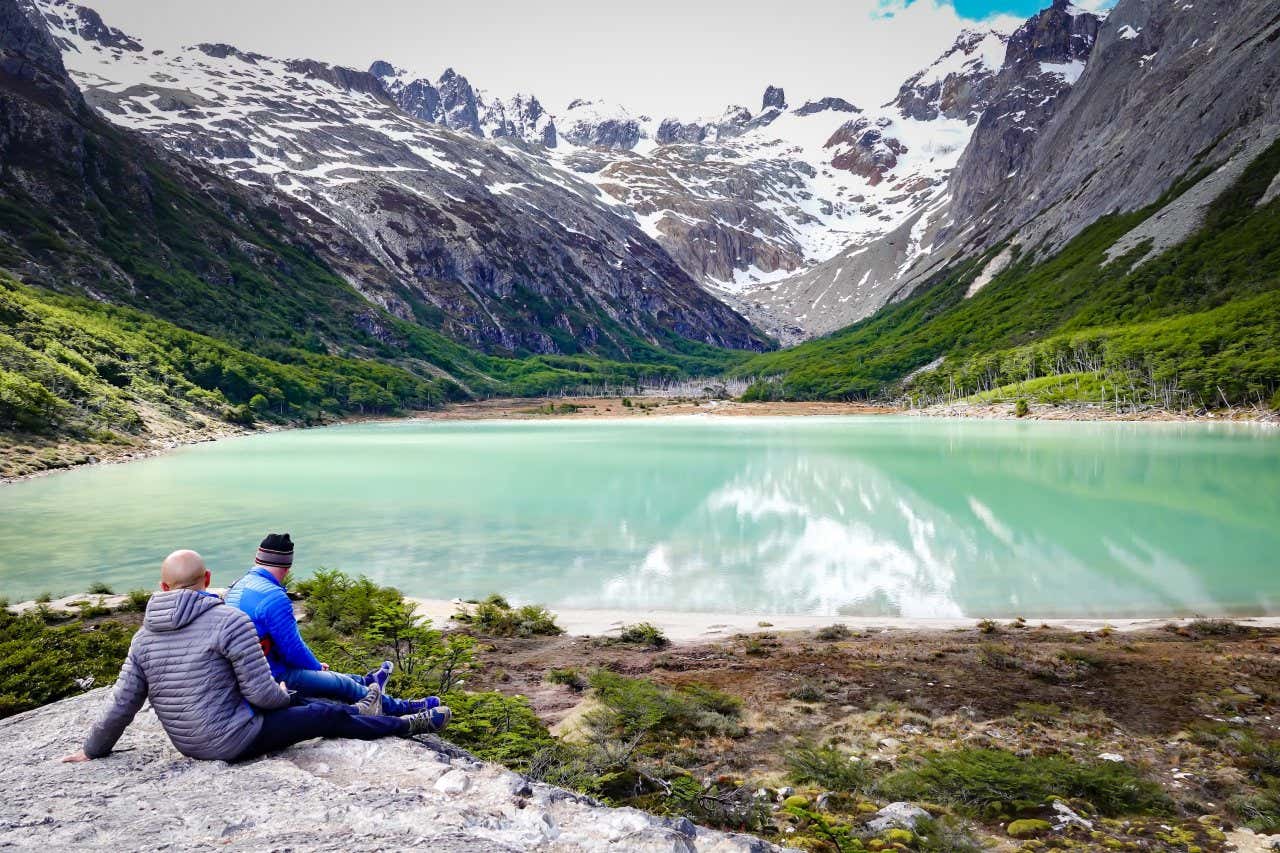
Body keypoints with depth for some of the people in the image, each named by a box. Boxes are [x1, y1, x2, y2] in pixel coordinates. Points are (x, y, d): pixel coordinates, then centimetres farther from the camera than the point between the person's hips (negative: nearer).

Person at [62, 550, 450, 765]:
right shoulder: (230, 621, -20)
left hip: (188, 745, 7)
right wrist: (282, 693, 2)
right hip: (234, 741, -7)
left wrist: (92, 751, 18)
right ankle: (406, 724, 26)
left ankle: (360, 712, 46)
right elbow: (262, 693, -21)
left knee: (292, 702, 26)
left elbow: (122, 705, 2)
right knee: (328, 715, 10)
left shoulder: (145, 636, 0)